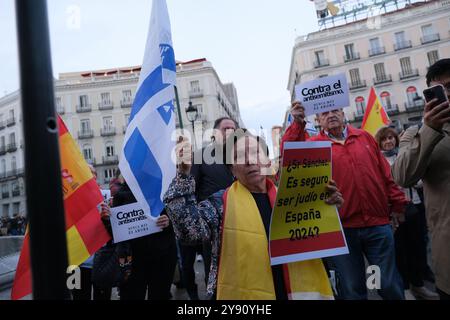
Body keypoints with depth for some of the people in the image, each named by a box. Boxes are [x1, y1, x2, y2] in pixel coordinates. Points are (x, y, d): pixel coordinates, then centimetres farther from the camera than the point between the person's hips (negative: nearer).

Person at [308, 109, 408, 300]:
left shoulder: (364, 137, 10)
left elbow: (386, 173, 11)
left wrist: (397, 204, 9)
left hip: (378, 224, 2)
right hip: (341, 228, -2)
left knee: (389, 284, 13)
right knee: (352, 289, 12)